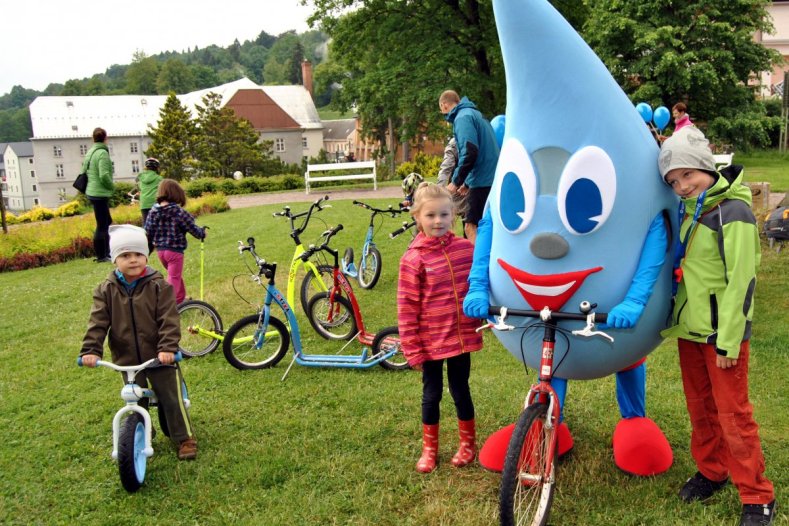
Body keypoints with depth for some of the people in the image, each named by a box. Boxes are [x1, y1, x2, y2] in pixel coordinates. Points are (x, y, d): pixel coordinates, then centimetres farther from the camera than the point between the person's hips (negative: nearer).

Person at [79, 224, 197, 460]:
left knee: (172, 399, 5)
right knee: (135, 402, 16)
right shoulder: (106, 290, -3)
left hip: (159, 356, -3)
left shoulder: (158, 286, -11)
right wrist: (90, 350, -21)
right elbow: (97, 323, -8)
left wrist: (168, 347, -29)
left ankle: (185, 438, 19)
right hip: (126, 358, 3)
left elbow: (169, 320, -17)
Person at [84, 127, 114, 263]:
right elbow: (104, 175, -24)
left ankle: (106, 253, 21)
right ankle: (101, 256, 4)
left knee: (107, 222, 17)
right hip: (100, 194, -9)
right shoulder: (102, 153, -15)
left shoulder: (90, 152, 12)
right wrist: (112, 186, -6)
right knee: (102, 226, -2)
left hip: (91, 192, 9)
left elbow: (85, 171, 16)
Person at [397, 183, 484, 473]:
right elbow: (406, 307, -10)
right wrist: (412, 348, -9)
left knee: (461, 390, 16)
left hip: (461, 336, 2)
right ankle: (429, 449, 32)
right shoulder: (413, 258, -12)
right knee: (432, 394, 13)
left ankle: (468, 443, 36)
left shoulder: (466, 249, -4)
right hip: (431, 340, -2)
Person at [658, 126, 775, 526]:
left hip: (721, 332, -7)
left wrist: (728, 341, -18)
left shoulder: (733, 212, -16)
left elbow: (740, 282, -18)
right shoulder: (688, 210, 7)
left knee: (733, 414, 1)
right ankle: (711, 470, 35)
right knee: (700, 407, 17)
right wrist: (675, 318, 15)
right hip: (689, 328, 7)